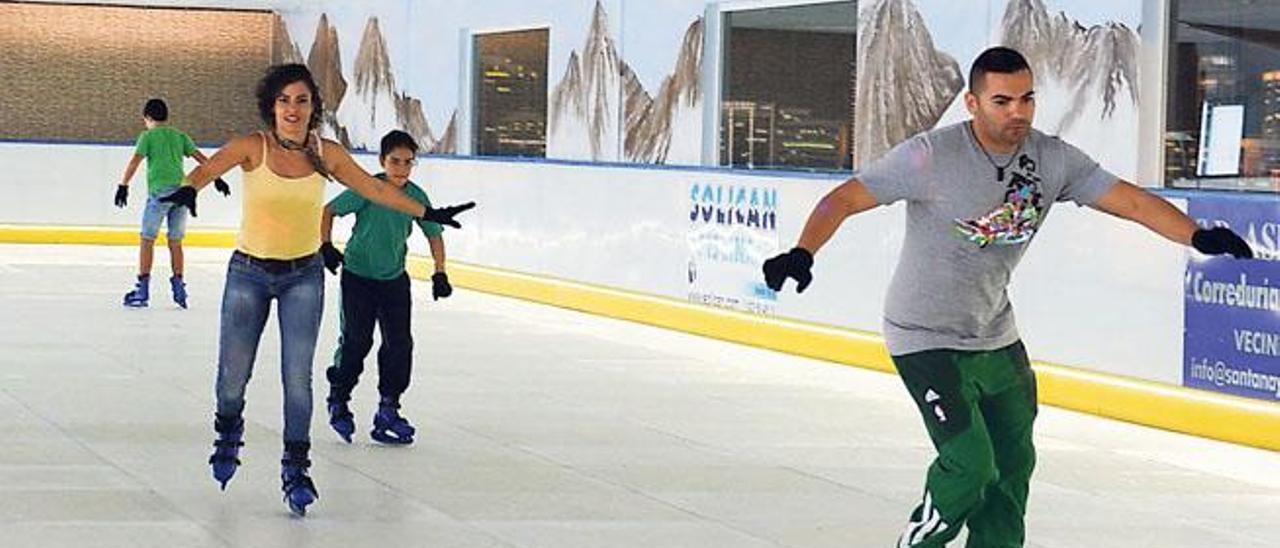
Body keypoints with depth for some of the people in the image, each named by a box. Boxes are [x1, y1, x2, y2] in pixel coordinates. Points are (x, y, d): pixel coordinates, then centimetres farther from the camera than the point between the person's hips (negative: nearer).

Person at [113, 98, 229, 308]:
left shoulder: (148, 136, 5)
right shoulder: (180, 136, 18)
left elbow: (135, 161, -6)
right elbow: (200, 158, 15)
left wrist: (123, 186, -9)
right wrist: (217, 178, 19)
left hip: (160, 190, -5)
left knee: (147, 239, 1)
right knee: (175, 242, 12)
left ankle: (143, 289, -3)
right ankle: (178, 287, 8)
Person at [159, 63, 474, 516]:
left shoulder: (326, 154, -3)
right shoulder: (252, 147, -12)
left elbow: (374, 188, 8)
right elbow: (210, 168, -28)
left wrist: (427, 214, 11)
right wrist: (188, 189, -51)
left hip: (303, 276, 1)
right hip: (249, 274, -1)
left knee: (297, 376, -6)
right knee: (234, 374, 5)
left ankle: (296, 470, 6)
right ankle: (228, 438, 38)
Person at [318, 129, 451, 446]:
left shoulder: (416, 196, -6)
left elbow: (434, 234, 4)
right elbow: (328, 211, -10)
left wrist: (440, 274, -3)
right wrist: (326, 247, -21)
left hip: (395, 280, 4)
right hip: (358, 276, -4)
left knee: (399, 345, -1)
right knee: (355, 342, -2)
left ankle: (389, 409, 10)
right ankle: (338, 399, 20)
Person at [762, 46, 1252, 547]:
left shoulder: (1051, 159, -6)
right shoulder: (932, 156, -22)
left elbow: (1128, 199, -7)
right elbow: (845, 200, -23)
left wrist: (1198, 236, -21)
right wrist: (801, 254, -39)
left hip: (995, 336, 6)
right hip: (926, 337, -6)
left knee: (1013, 463, 13)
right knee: (970, 465, -14)